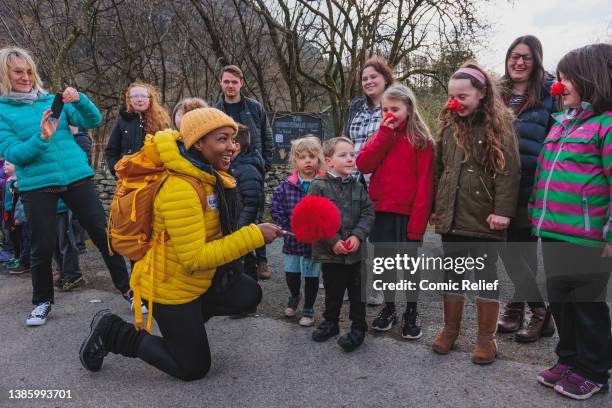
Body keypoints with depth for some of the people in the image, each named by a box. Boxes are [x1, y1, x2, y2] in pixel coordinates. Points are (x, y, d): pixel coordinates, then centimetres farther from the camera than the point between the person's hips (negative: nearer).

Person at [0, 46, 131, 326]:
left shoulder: (52, 100, 7)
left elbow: (94, 120, 0)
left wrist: (79, 99, -18)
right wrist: (41, 138, -25)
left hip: (76, 177, 2)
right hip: (37, 185, -1)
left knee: (102, 233, 3)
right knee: (42, 246, 6)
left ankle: (127, 288, 17)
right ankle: (43, 300, 29)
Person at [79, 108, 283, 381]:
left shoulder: (208, 176, -1)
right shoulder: (180, 189, -30)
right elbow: (194, 259, -30)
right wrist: (253, 235, -29)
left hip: (200, 280, 8)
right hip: (170, 288, -8)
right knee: (194, 368, 5)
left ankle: (189, 319, 21)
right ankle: (113, 332, 13)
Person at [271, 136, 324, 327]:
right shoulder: (287, 184, -7)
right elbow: (275, 208, -4)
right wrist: (288, 228, -10)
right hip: (292, 238, 2)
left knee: (311, 276, 11)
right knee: (291, 273, 16)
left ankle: (308, 308, 33)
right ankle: (294, 296, 48)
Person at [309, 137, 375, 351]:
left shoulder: (358, 187, 3)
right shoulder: (319, 186, -9)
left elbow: (368, 213, 2)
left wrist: (357, 235, -13)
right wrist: (333, 241, -17)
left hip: (355, 251, 2)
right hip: (330, 252, -2)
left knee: (357, 291, 10)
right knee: (333, 291, 15)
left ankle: (358, 327, 26)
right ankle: (330, 322, 36)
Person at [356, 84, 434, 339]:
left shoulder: (421, 140, -5)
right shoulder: (380, 136, 11)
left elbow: (424, 183, -11)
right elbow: (363, 165, -5)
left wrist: (418, 220, -16)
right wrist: (385, 134, -9)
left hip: (407, 214, -4)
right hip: (381, 212, 4)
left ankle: (411, 311, 24)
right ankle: (389, 307, 29)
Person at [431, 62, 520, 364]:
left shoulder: (499, 124, -5)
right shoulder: (448, 125, 10)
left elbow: (509, 170, -12)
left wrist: (502, 211, -19)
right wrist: (436, 207, 12)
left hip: (484, 219, -5)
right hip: (451, 217, 5)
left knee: (486, 277, 7)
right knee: (451, 275, 14)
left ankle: (486, 337, 21)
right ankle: (450, 329, 30)